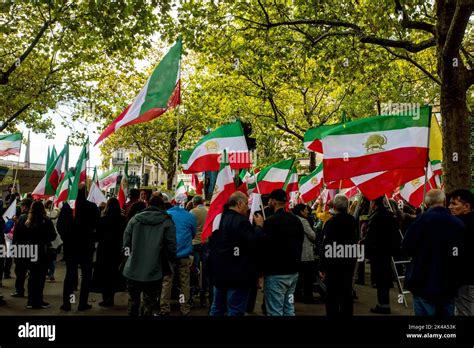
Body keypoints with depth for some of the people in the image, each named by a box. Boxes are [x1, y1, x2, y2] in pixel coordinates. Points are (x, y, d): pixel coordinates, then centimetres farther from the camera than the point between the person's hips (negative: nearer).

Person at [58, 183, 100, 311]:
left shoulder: (66, 206, -5)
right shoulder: (92, 207, -13)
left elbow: (59, 225, -2)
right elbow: (97, 226, -9)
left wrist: (65, 237, 10)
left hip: (70, 245, 3)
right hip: (87, 246, -2)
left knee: (70, 274, 12)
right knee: (86, 275, 8)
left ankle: (66, 303, 14)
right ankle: (83, 303, 10)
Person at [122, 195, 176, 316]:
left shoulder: (134, 219, 2)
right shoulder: (167, 222, -5)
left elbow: (126, 243, 3)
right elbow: (171, 247, -8)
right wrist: (171, 262, 11)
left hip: (133, 270, 3)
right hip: (154, 272, -3)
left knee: (133, 302, 18)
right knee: (149, 305, 5)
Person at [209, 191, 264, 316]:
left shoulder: (219, 219, 10)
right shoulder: (241, 221, -19)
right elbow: (254, 243, -23)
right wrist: (259, 226, -10)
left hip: (219, 272, 9)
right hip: (237, 274, -8)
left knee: (217, 308, 17)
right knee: (235, 311, 1)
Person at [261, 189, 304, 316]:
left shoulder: (271, 221, -16)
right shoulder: (297, 220, 10)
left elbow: (265, 247, -16)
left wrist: (260, 271, -5)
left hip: (276, 273, -8)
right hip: (293, 272, 8)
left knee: (275, 312, -1)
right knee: (289, 310, 15)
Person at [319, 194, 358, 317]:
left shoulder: (331, 222, -16)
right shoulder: (353, 221, 0)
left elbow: (326, 246, -17)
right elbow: (355, 240, 13)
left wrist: (322, 266, -12)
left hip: (334, 261, -5)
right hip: (349, 260, 5)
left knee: (332, 294, 4)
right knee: (347, 292, 15)